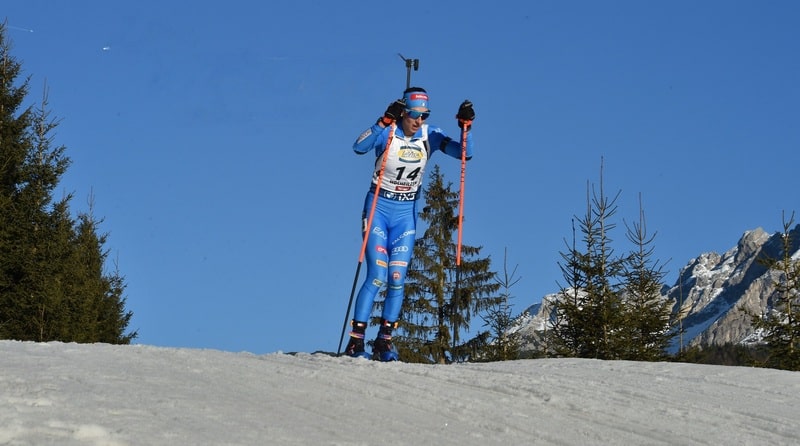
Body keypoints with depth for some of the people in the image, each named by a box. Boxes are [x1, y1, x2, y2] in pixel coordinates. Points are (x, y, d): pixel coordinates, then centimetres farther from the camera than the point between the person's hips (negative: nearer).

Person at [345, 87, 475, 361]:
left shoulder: (430, 136, -2)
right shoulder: (387, 132, -13)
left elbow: (464, 153, -7)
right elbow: (359, 147, -30)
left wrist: (466, 127, -23)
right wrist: (384, 122, -41)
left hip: (406, 213, 4)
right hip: (378, 208, -3)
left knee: (397, 279, -4)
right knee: (377, 276, -14)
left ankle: (383, 342, 7)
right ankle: (355, 341, -9)